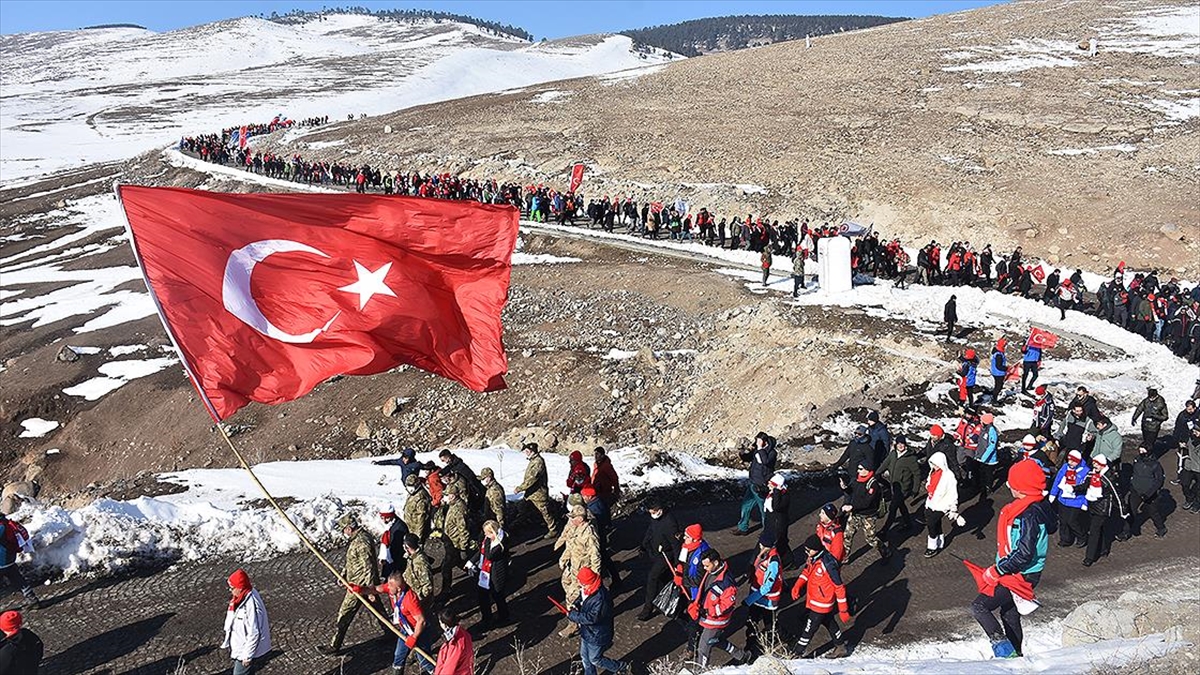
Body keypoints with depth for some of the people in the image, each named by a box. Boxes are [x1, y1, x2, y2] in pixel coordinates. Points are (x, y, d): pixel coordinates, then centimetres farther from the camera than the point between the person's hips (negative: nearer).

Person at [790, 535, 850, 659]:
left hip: (822, 604, -9)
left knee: (810, 628, 4)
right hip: (814, 600, 9)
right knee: (829, 623, 25)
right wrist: (797, 585, -5)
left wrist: (843, 610, -19)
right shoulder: (813, 558, -8)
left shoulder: (828, 564, -33)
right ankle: (841, 647, 43)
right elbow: (807, 571, 11)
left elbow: (839, 587, -25)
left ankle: (801, 651, 23)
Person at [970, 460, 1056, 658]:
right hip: (1018, 573, 10)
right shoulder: (1039, 506, 4)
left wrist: (997, 571, -21)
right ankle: (1015, 655, 36)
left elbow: (1025, 553, -29)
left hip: (1020, 575, -10)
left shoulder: (1029, 514, -27)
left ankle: (1004, 651, -11)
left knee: (979, 607, -10)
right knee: (1010, 614, 23)